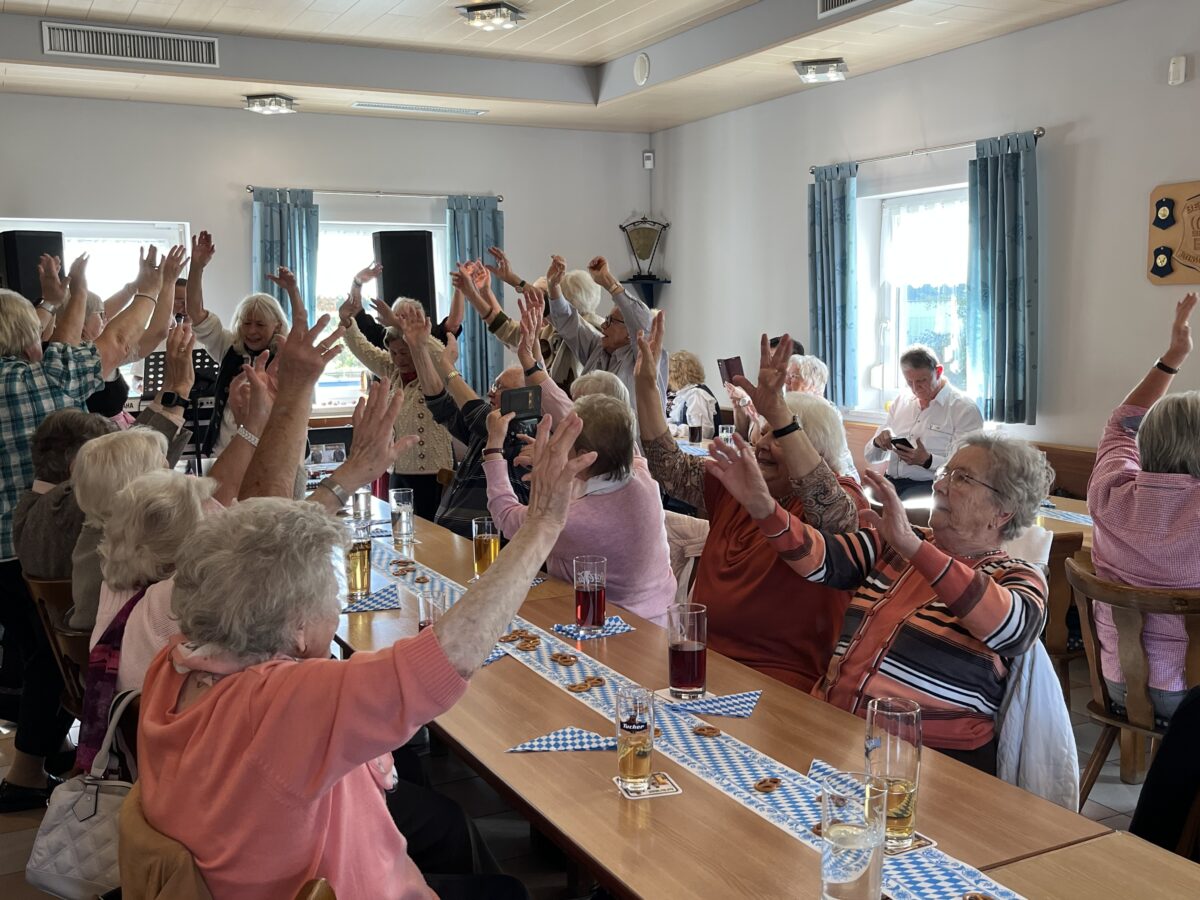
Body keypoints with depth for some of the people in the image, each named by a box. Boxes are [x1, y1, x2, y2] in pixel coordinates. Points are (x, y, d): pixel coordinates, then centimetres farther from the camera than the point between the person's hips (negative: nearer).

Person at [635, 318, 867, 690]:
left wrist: (777, 411, -40)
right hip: (700, 655, 6)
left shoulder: (843, 499, -7)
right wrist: (646, 382, -1)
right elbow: (667, 465, 11)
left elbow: (832, 512, -30)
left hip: (774, 676, -6)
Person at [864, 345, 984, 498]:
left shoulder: (965, 409, -2)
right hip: (893, 481, 5)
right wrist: (878, 443, -3)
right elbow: (870, 456, 20)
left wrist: (927, 461, -25)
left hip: (933, 485, -5)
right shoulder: (900, 402, 17)